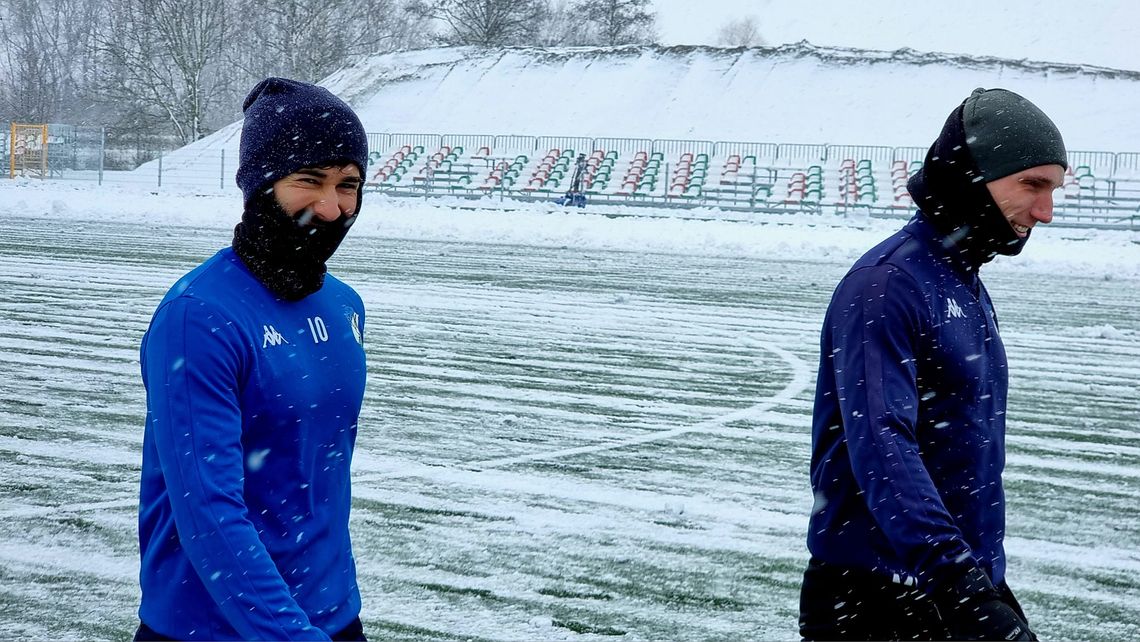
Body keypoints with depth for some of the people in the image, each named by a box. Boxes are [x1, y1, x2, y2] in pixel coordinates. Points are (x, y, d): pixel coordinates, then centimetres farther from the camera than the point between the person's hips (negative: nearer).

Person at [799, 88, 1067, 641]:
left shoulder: (966, 287, 13)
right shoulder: (885, 285, -16)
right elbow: (881, 448, -28)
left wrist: (983, 584, 21)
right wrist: (961, 588, -37)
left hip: (971, 588, 8)